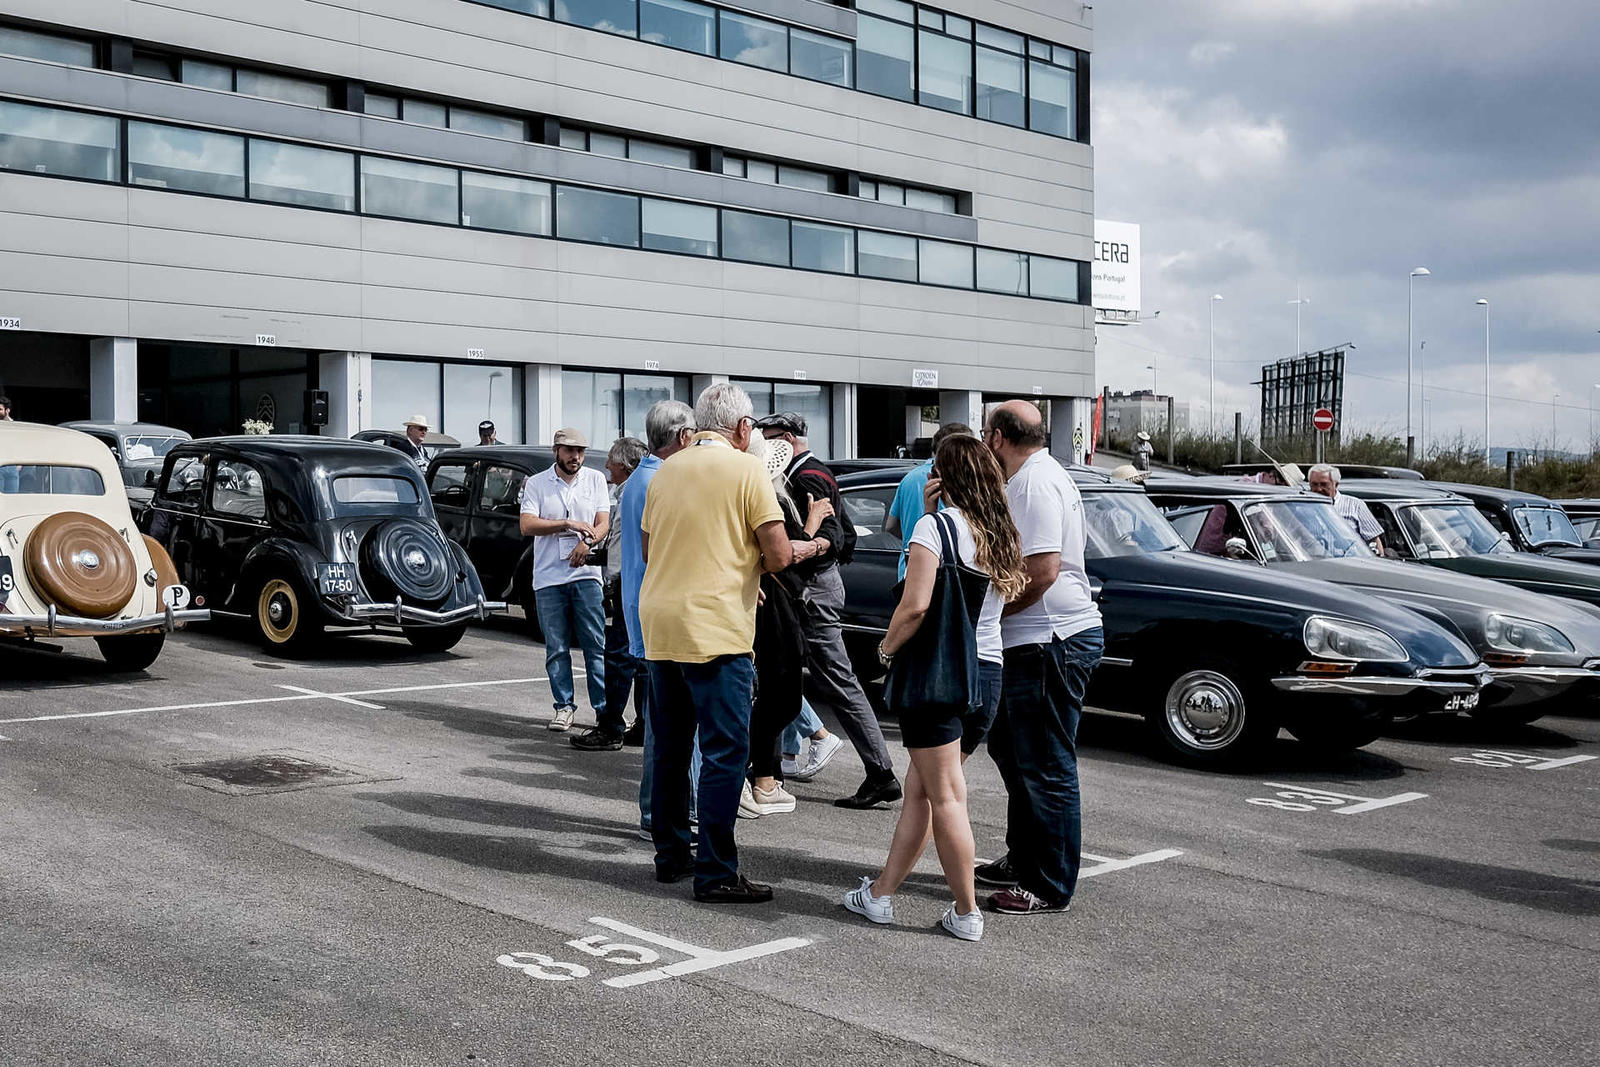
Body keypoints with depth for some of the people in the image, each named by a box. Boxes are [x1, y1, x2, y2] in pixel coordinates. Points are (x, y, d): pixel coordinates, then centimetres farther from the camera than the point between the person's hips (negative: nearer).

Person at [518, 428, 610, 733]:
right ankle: (564, 705, 14)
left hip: (586, 574, 0)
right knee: (556, 648, 4)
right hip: (548, 577, 0)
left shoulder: (595, 479, 10)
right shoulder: (536, 483, 6)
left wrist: (587, 542, -16)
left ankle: (604, 708, 0)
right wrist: (568, 524, -14)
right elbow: (527, 525, -6)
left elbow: (603, 523, 4)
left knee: (596, 645, -3)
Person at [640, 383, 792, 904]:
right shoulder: (747, 470, -7)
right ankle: (716, 873, -3)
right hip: (715, 628, -7)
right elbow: (778, 556, -12)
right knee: (725, 752, -3)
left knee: (669, 747, 16)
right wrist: (755, 560, 11)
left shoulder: (665, 471, 12)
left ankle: (671, 855, 25)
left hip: (658, 625, 7)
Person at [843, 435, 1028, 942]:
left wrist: (887, 647, -2)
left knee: (945, 797, 1)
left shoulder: (935, 525, -11)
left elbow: (916, 605, -20)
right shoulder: (1003, 533, 9)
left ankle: (966, 913, 6)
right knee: (919, 788, 15)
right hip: (989, 672, 7)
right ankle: (881, 893, 21)